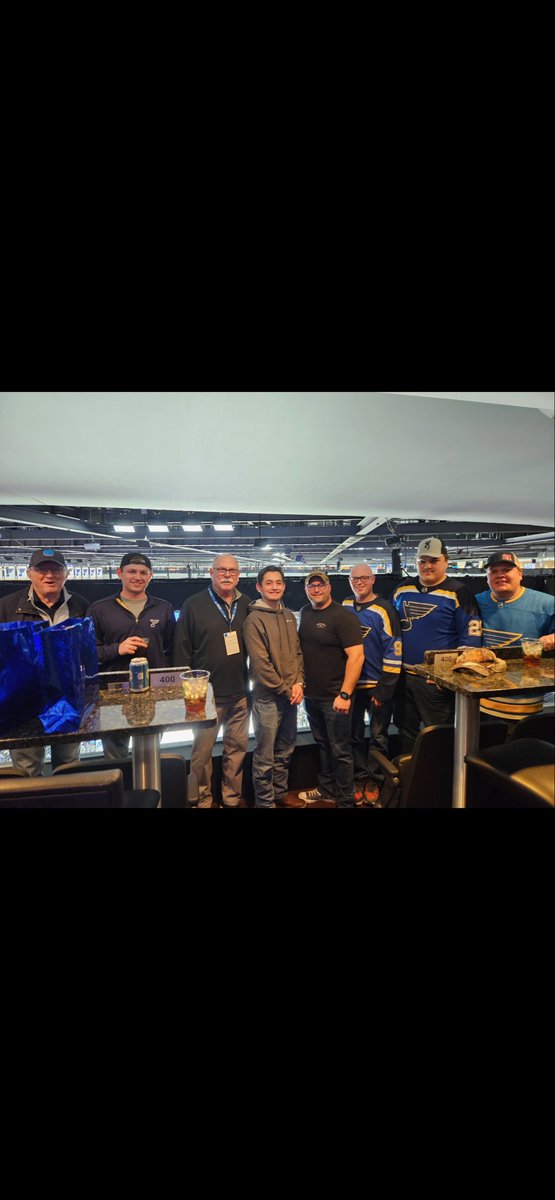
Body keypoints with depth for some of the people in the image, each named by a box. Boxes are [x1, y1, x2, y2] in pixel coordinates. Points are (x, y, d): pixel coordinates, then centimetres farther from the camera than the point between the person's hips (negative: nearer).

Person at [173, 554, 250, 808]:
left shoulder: (247, 605, 4)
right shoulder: (194, 605, -5)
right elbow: (182, 649, -5)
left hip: (240, 694, 4)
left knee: (237, 748, 15)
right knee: (202, 751, 10)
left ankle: (232, 798, 35)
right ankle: (202, 801, 31)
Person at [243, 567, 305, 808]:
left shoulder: (289, 616, 9)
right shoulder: (254, 619, -12)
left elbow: (297, 652, 11)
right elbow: (260, 664, -16)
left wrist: (299, 683, -2)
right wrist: (286, 690, -11)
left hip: (291, 695, 7)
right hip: (268, 698, -6)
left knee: (285, 751, 19)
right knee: (265, 757, 6)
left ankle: (280, 795, 37)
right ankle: (265, 802, 25)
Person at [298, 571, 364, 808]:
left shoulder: (343, 616, -15)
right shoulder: (305, 612, 6)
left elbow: (356, 656, -21)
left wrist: (345, 694, -25)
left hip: (334, 697, -6)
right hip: (311, 694, 6)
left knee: (340, 750, 7)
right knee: (322, 744, 21)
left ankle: (345, 800, 26)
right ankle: (326, 788, 40)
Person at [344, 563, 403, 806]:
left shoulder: (384, 609, -11)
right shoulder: (344, 608, 3)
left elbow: (394, 651, -13)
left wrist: (385, 688, -14)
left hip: (378, 685, -3)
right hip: (351, 683, 4)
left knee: (378, 736, 10)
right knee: (355, 735, 13)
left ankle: (374, 781, 28)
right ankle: (359, 779, 29)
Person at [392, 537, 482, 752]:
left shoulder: (458, 593, -9)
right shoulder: (402, 590, 6)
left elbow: (471, 638, -10)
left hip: (438, 682, -5)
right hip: (403, 676, 5)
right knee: (406, 733, 20)